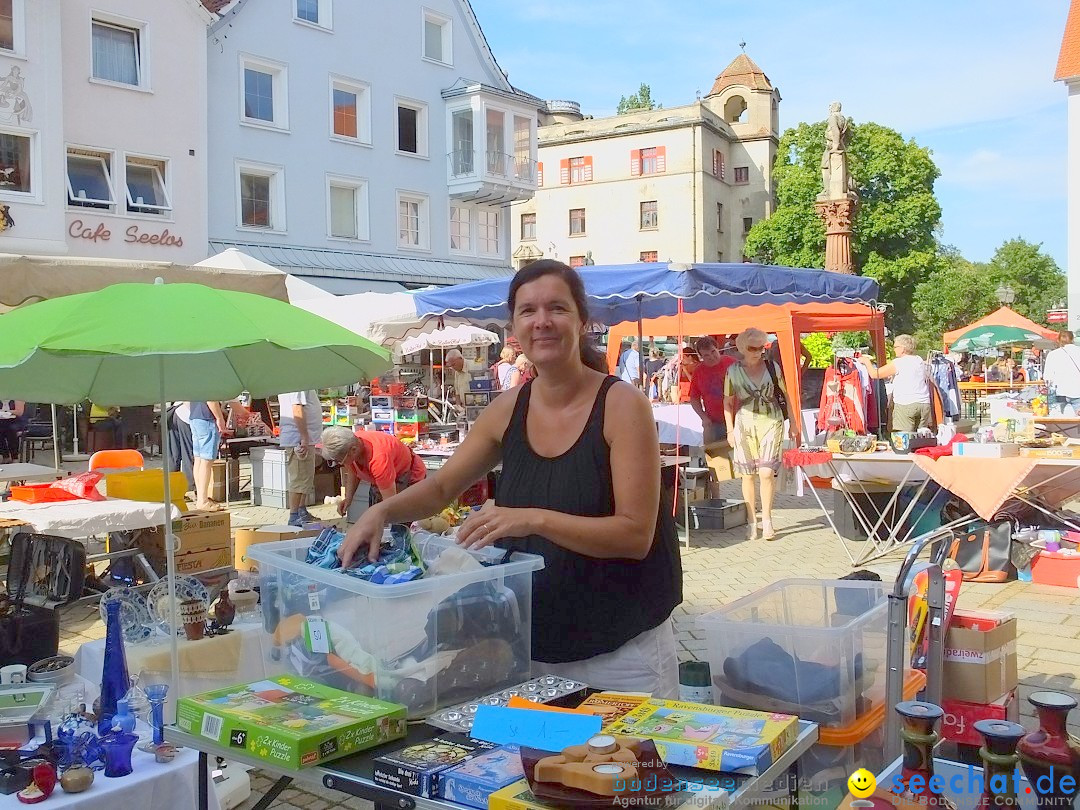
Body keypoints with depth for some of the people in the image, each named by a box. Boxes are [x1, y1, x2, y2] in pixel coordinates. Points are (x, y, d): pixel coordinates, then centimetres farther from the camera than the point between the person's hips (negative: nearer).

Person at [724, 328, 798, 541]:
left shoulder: (773, 367, 3)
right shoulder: (733, 371, 3)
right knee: (747, 474, 2)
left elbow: (786, 395, 10)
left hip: (771, 422, -1)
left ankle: (767, 520, 4)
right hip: (744, 424, 1)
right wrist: (730, 430, 5)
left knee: (767, 472, -9)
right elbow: (727, 402, 9)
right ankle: (752, 521, 11)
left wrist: (793, 424, 9)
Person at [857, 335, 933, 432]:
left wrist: (866, 361, 14)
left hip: (905, 405, -7)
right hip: (924, 404, 7)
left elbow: (874, 374, -1)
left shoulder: (898, 363, -6)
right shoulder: (920, 361, 14)